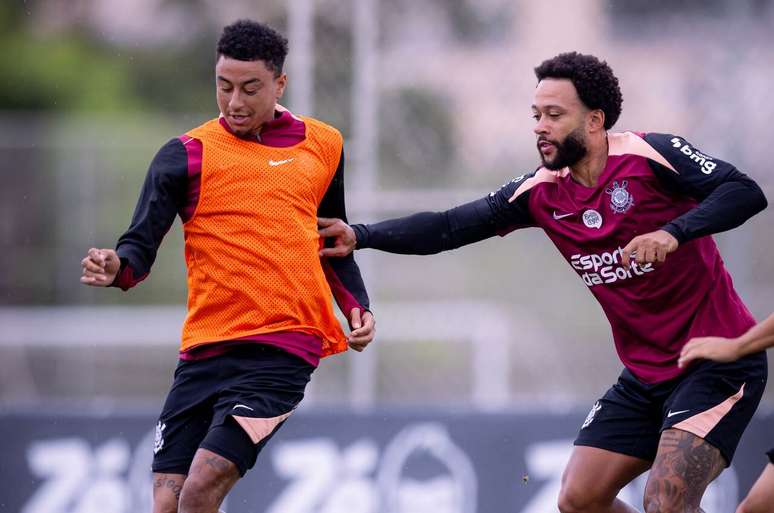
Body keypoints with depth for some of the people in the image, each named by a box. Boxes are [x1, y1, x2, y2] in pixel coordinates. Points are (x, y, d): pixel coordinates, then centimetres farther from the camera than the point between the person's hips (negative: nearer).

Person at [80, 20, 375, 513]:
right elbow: (141, 243, -4)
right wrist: (116, 267, -26)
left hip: (283, 350, -1)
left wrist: (357, 307, 10)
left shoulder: (323, 146, 12)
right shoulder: (187, 154, 4)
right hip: (206, 350, 1)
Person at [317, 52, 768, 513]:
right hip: (647, 373, 8)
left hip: (717, 359, -7)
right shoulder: (541, 193, 4)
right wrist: (360, 236, -4)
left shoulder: (649, 156, -14)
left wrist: (674, 231, -35)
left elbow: (746, 192, -21)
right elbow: (450, 227, 4)